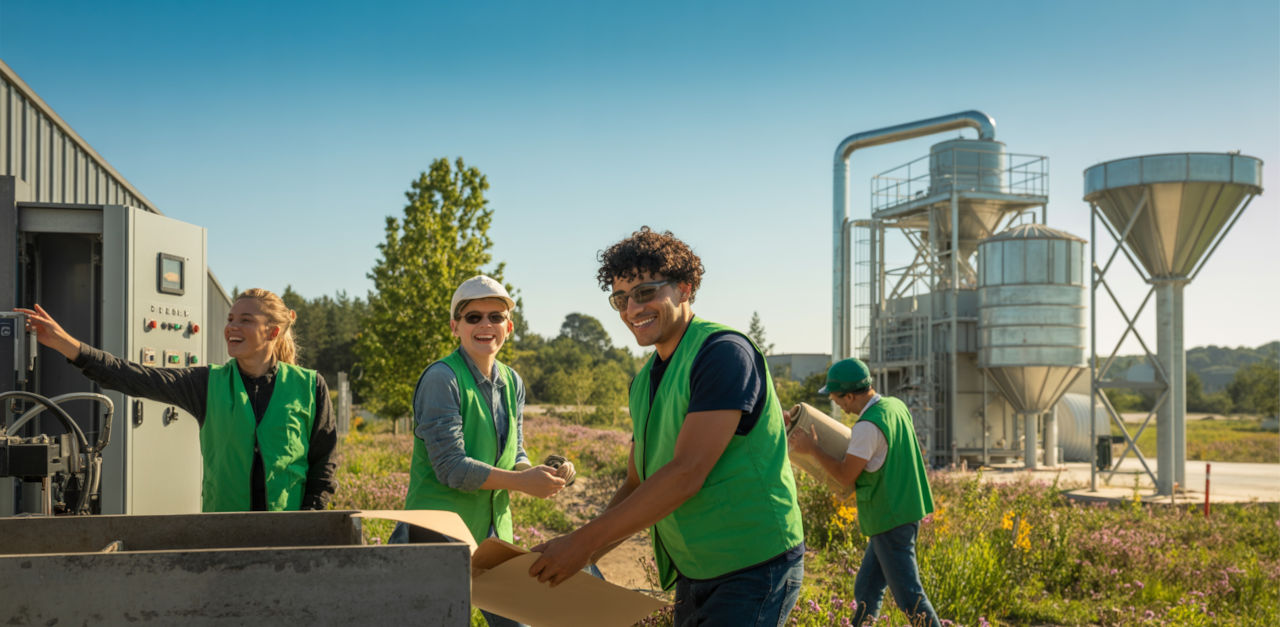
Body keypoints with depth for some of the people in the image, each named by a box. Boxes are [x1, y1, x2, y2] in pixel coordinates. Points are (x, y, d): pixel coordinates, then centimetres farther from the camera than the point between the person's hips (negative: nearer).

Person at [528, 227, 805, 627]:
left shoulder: (723, 352, -17)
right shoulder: (645, 382, 12)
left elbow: (686, 474, -24)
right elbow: (638, 485, 17)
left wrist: (583, 542, -21)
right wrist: (581, 558, 1)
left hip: (752, 569, -8)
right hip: (693, 576, 8)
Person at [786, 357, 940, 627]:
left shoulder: (868, 427, -23)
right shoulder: (896, 406, 5)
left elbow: (846, 475, -15)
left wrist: (812, 449, -6)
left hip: (890, 520, -9)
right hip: (907, 511, 10)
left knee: (909, 596, -2)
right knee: (866, 592, 16)